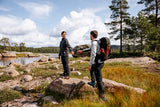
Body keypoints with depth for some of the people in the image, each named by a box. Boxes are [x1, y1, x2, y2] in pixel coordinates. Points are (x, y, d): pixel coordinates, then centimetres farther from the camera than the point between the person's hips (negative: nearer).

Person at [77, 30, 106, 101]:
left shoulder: (94, 43, -18)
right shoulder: (98, 42, 13)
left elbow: (93, 55, -26)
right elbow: (91, 49, 29)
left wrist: (90, 64, -20)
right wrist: (82, 51, 33)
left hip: (97, 63, -10)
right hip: (101, 62, 10)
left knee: (99, 80, -5)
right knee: (91, 69, 35)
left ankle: (101, 96, 1)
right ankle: (93, 82, 44)